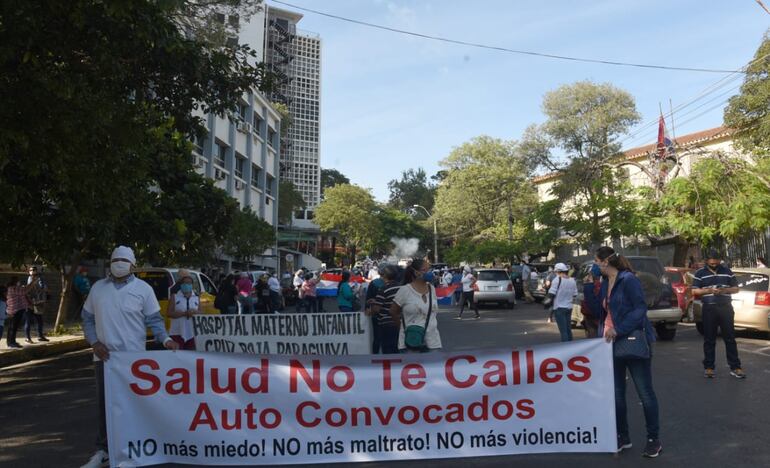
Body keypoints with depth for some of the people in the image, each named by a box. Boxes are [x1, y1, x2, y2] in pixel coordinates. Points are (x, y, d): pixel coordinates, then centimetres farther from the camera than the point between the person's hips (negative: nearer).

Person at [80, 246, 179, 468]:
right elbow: (87, 318, 13)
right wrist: (94, 342, -3)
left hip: (133, 357, -3)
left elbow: (154, 320, -1)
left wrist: (165, 339, -18)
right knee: (104, 403, 11)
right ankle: (103, 449, 24)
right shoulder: (98, 288, 8)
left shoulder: (143, 289, -2)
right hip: (104, 356, 3)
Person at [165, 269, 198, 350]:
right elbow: (168, 313, -7)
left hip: (192, 334, 3)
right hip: (177, 333, -3)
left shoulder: (196, 297, 11)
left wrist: (195, 312, -11)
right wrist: (184, 313, -18)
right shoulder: (175, 297, 1)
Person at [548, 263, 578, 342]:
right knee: (568, 329, 17)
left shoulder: (557, 280, -14)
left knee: (563, 331, -4)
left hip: (559, 308, -6)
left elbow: (551, 294, -17)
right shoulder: (572, 280, 4)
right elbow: (574, 294, 8)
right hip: (569, 308, 6)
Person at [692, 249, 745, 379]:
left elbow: (736, 288, 10)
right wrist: (709, 290, -15)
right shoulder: (700, 273, 4)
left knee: (730, 338, 3)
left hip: (726, 307, 1)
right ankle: (709, 367, 11)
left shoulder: (727, 271, 9)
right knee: (709, 340, 4)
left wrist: (725, 290, -10)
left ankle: (735, 367, 8)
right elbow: (694, 291, 0)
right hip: (709, 309, -1)